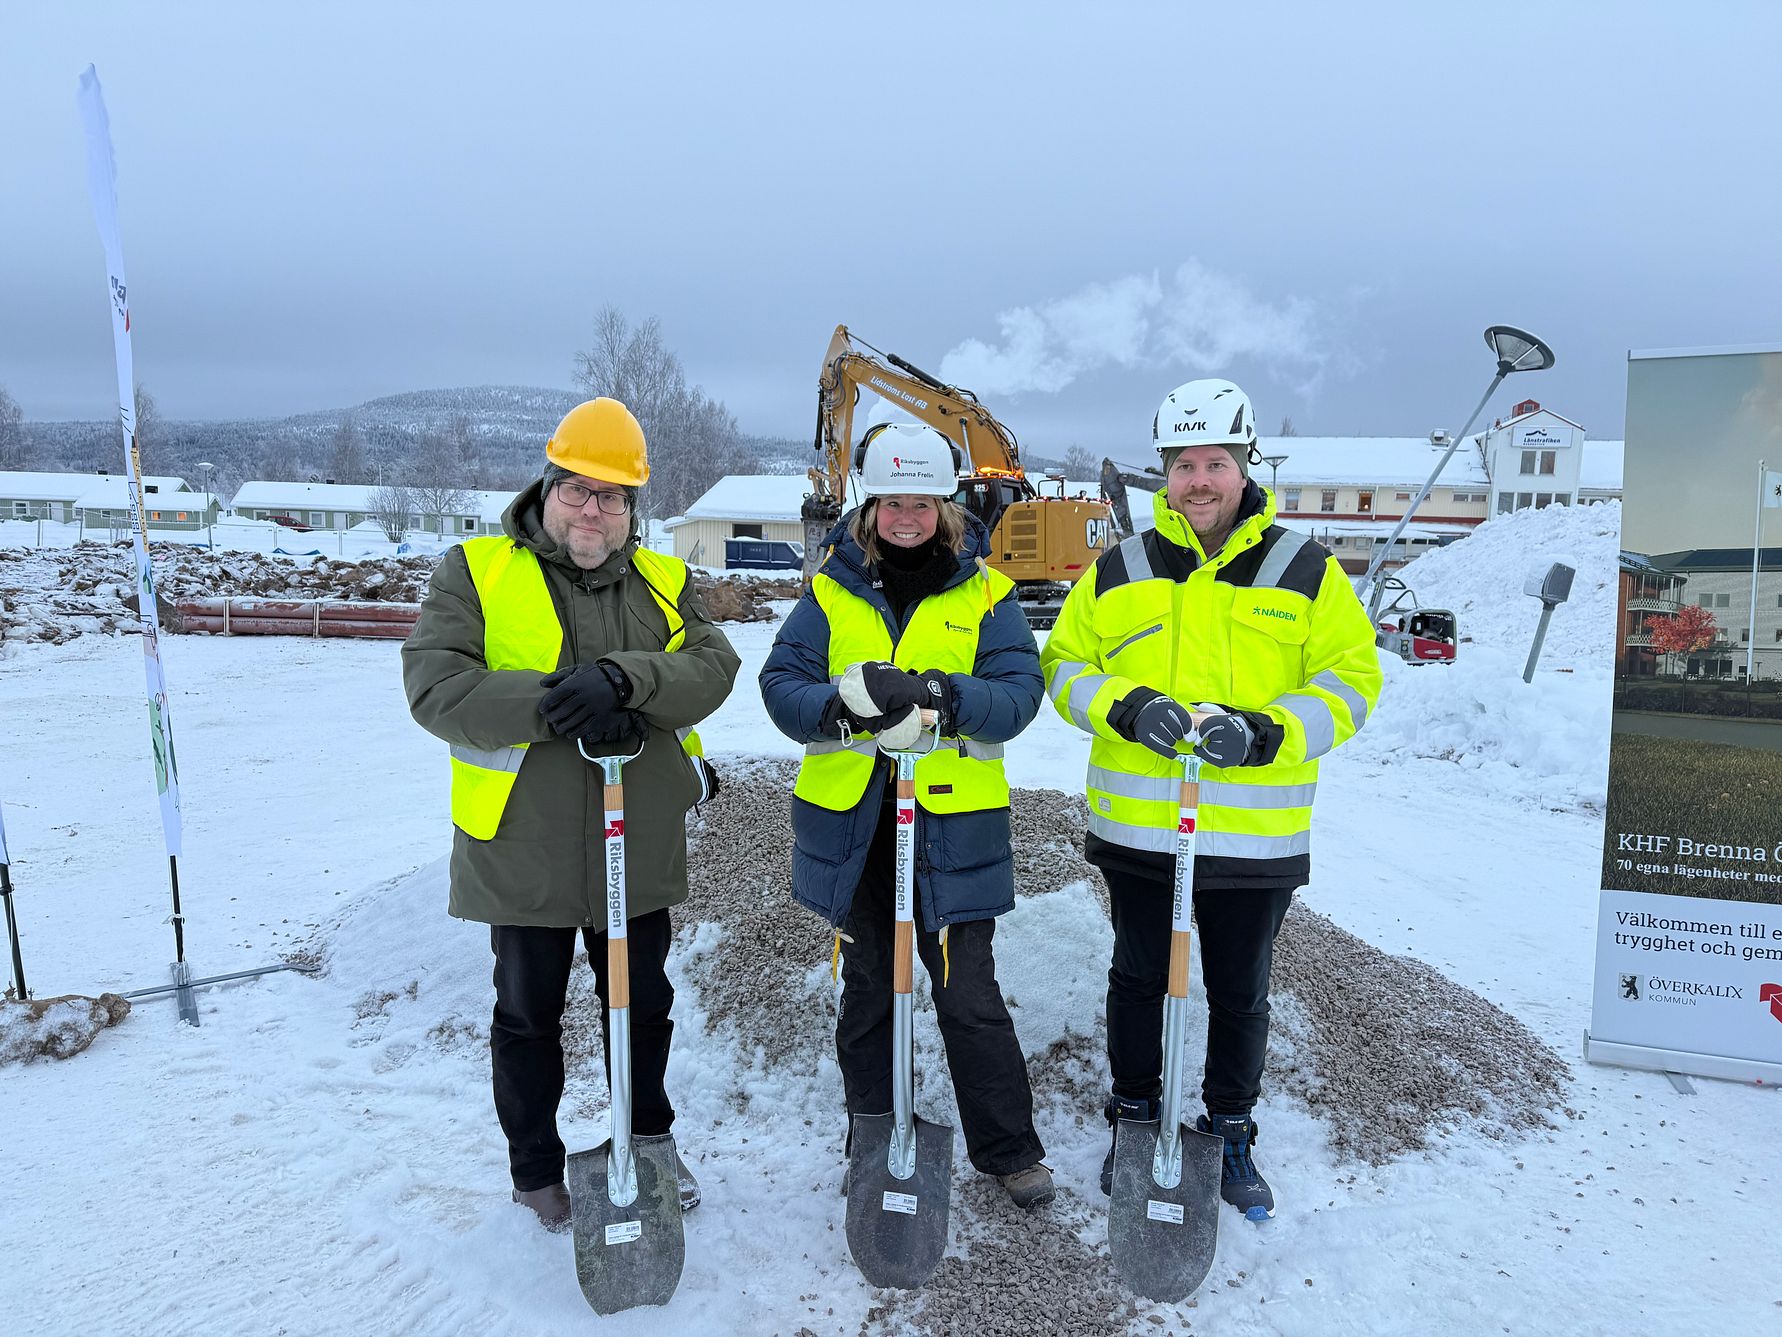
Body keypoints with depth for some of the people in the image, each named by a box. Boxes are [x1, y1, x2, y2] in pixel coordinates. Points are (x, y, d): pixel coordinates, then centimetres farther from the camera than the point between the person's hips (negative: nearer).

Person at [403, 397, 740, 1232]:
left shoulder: (662, 582, 5)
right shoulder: (476, 572, -4)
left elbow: (712, 667, -11)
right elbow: (434, 686, -16)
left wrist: (623, 679, -29)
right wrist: (558, 707, -25)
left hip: (638, 851, 3)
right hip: (524, 852, -2)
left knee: (644, 1007, 20)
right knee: (528, 1017, 16)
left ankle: (648, 1144, 42)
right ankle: (536, 1169, 37)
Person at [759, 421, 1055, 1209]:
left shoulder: (984, 592, 1)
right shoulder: (831, 590, 3)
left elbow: (1019, 690, -9)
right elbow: (781, 681, -4)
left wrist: (939, 696, -27)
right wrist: (843, 704, -26)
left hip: (952, 824, -2)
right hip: (851, 820, 2)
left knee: (969, 995, 5)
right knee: (865, 990, 16)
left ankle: (1010, 1149, 27)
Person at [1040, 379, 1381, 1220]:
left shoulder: (1305, 572, 0)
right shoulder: (1118, 571, 2)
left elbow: (1350, 679, -1)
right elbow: (1066, 666, 5)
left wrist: (1266, 731, -18)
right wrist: (1128, 708, -16)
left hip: (1257, 835, 0)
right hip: (1136, 828, 1)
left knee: (1241, 993, 15)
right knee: (1139, 979, 16)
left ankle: (1231, 1134, 37)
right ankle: (1133, 1120, 37)